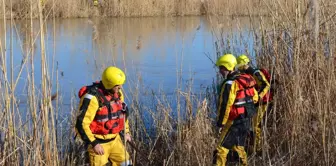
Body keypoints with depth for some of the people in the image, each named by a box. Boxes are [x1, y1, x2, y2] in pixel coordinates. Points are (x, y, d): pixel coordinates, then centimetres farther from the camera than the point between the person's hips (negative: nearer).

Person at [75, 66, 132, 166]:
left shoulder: (117, 93, 0)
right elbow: (81, 124, -26)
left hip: (114, 139, 7)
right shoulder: (93, 98, -25)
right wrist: (94, 144, -25)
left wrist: (126, 131, 18)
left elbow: (122, 112, 19)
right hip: (98, 142, -7)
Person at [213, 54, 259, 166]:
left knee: (222, 148, -6)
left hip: (235, 121, -9)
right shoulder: (245, 79, 8)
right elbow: (254, 97, 16)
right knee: (238, 146, 22)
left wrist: (220, 123, -16)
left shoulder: (230, 84, -19)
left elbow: (225, 105, -22)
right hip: (247, 119, 9)